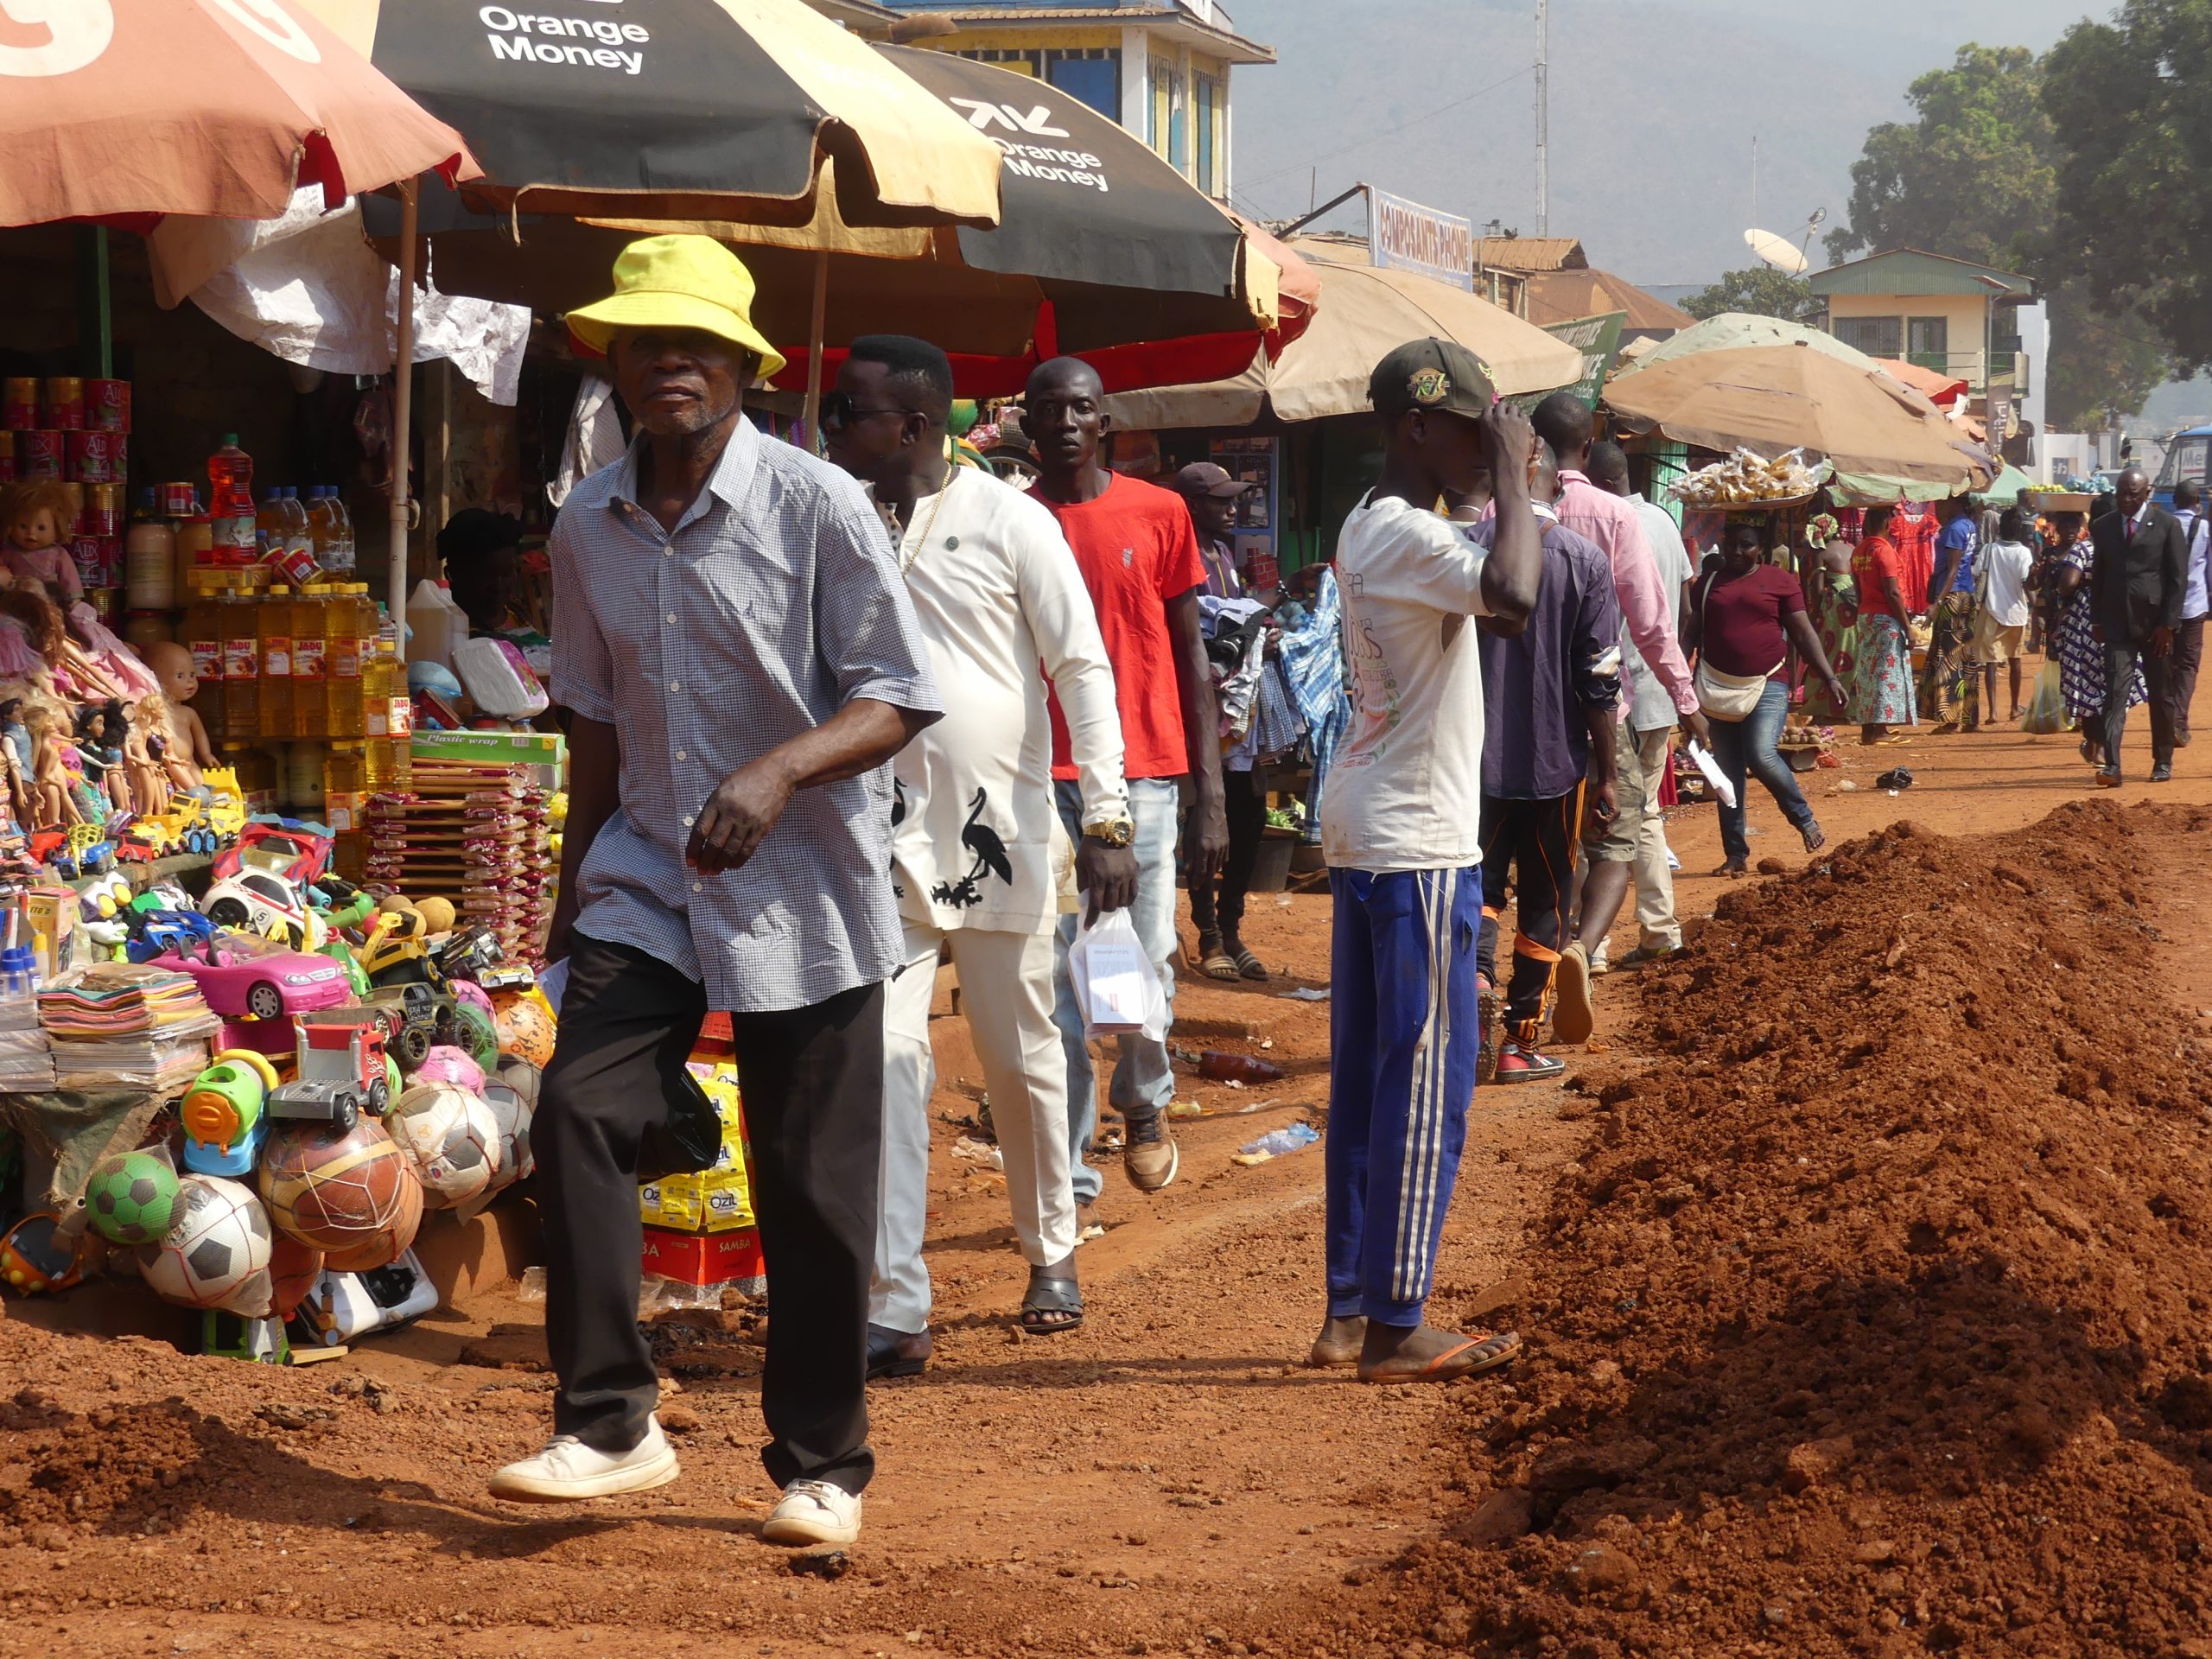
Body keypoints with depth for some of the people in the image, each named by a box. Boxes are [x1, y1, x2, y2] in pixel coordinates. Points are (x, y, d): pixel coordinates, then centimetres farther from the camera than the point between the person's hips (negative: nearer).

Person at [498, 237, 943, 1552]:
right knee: (578, 1110, -15)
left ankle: (823, 1465, 16)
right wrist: (577, 890, 19)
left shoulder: (818, 505, -10)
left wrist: (777, 773, -27)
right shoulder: (589, 529, 5)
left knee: (812, 1189, 1)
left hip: (804, 888, -4)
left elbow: (901, 697, -11)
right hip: (649, 875, 4)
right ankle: (609, 1425, -7)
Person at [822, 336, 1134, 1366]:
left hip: (1000, 828, -2)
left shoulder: (1007, 522, -7)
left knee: (1022, 1058, 10)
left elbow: (1082, 670, -6)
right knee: (886, 1055, -9)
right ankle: (895, 1309, -11)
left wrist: (1107, 819, -12)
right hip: (883, 834, 2)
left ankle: (1051, 1251, 32)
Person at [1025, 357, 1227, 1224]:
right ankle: (1072, 1179, 3)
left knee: (1146, 965, 1)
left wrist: (1209, 792, 1)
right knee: (1054, 984, -2)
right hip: (1044, 781, 0)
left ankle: (1144, 1102, 31)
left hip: (1144, 771, 0)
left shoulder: (1158, 513, 4)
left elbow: (1191, 654, 6)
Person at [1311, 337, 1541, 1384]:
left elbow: (1498, 608, 20)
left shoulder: (1371, 527, 14)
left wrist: (1509, 486, 11)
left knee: (1364, 1078, 12)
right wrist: (1512, 481, -22)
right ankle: (1395, 1330, -2)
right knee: (1427, 1080, -5)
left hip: (1364, 835, 10)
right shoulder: (1405, 532, -17)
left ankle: (1349, 1312, 17)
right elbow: (1513, 595, -34)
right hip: (1418, 845, -10)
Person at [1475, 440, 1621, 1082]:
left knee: (1480, 883, 14)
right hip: (1556, 761, -1)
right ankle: (1521, 1041, 14)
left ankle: (1475, 974, -17)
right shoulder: (1585, 561, -8)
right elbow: (1601, 682, -7)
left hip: (1478, 757, 1)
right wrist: (1606, 775, 2)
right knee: (1544, 902, 11)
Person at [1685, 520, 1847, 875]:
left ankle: (1804, 818, 4)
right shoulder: (1710, 582, 11)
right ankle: (1736, 854, 11)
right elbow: (1693, 633, 15)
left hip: (1768, 684, -3)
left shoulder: (1780, 582, 4)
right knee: (1728, 772, 4)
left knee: (1762, 755, -21)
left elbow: (1804, 635, 4)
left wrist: (1829, 678, -3)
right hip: (1718, 686, 3)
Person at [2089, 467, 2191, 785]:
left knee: (2160, 696, 9)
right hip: (2117, 625, 2)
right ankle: (2111, 766, -18)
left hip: (2156, 624, -2)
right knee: (2115, 692, -11)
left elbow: (2178, 577, -4)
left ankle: (2163, 762, 22)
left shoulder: (2167, 525, -3)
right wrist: (2097, 621, 8)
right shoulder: (2102, 527, 8)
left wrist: (2168, 624, -10)